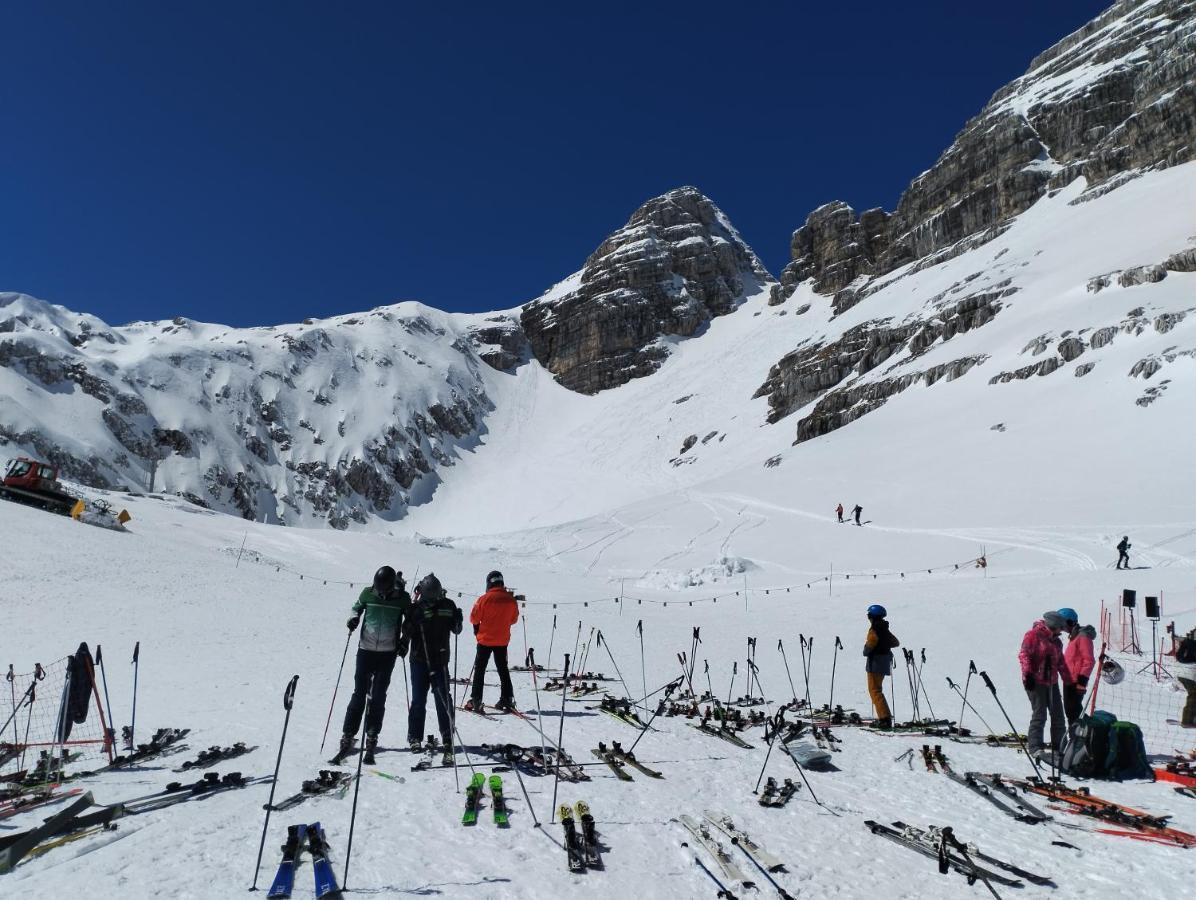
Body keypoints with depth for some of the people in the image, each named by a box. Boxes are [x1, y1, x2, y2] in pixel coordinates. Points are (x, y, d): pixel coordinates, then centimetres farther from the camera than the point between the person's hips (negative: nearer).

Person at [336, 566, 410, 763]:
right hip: (366, 650, 1)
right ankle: (347, 736, 8)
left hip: (388, 654, -1)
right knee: (359, 693, 1)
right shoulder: (368, 593, -6)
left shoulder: (402, 598, -8)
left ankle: (372, 739, 11)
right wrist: (354, 617, -6)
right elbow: (357, 607, 14)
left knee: (378, 697, 3)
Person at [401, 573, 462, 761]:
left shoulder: (448, 606, 0)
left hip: (440, 660, 0)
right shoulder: (415, 608, -5)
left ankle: (447, 739, 6)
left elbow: (455, 630, 7)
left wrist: (458, 621, -12)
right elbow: (407, 631, 0)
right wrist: (403, 643, -19)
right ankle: (415, 738, 18)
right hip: (419, 660, 0)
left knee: (443, 699, -2)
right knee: (418, 700, 5)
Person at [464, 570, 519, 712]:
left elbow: (474, 618, -8)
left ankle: (475, 700, 3)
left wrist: (477, 626, 13)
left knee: (479, 669, 6)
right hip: (502, 640, 4)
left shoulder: (485, 599, -16)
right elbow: (514, 619, 7)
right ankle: (507, 699, 15)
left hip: (485, 639, -3)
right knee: (503, 669, 16)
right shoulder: (511, 599, -5)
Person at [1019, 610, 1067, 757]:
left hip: (1052, 682, 8)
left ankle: (1059, 746, 24)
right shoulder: (1034, 635, -8)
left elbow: (1060, 661, 22)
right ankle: (1035, 746, -2)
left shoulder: (1056, 641, 16)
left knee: (1058, 714, 11)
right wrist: (1028, 674, -22)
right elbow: (1024, 654, -14)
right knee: (1039, 715, -9)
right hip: (1036, 681, -8)